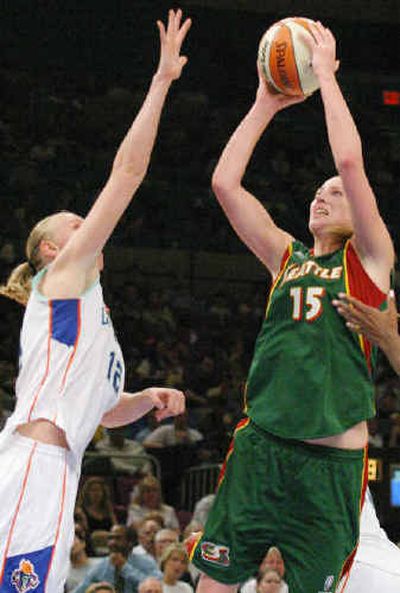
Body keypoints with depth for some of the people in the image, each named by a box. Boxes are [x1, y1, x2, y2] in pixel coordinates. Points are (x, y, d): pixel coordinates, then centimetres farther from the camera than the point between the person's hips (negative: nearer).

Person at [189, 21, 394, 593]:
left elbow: (350, 161, -8)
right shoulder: (288, 256, 16)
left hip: (331, 462, -3)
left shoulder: (370, 258, 5)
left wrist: (326, 74, -2)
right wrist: (266, 105, 9)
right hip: (260, 444, 4)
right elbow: (225, 182, 9)